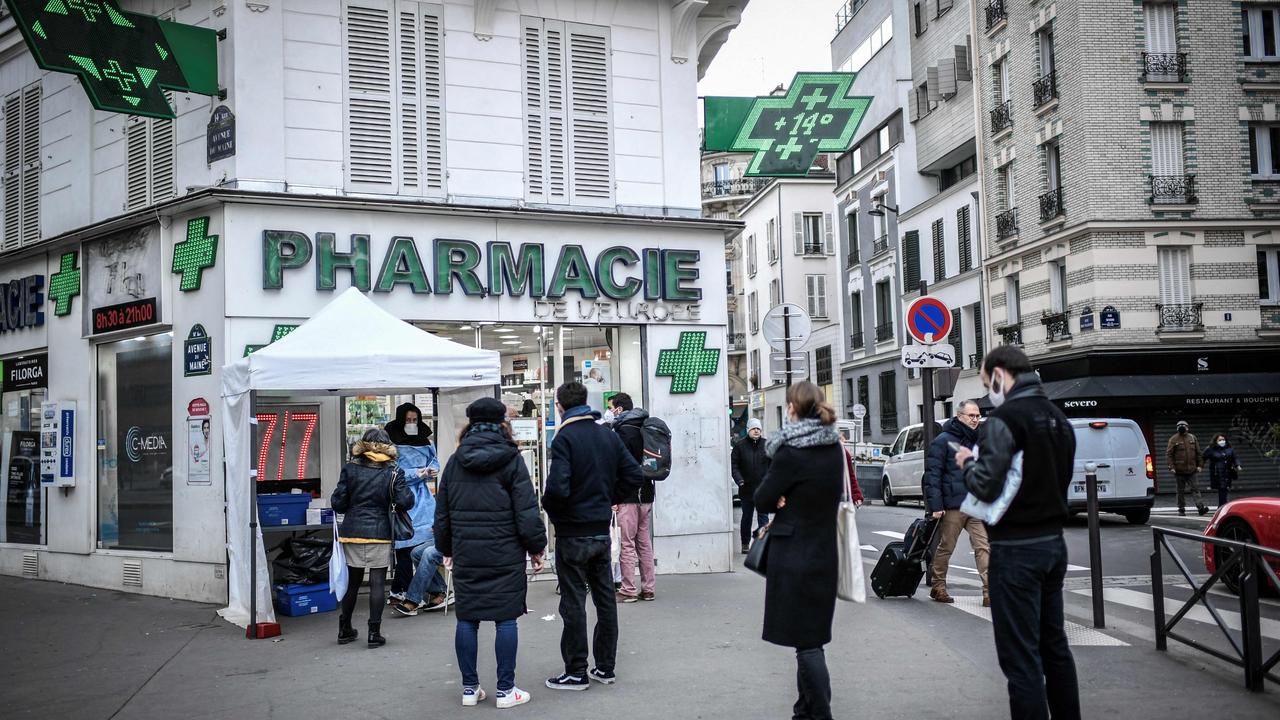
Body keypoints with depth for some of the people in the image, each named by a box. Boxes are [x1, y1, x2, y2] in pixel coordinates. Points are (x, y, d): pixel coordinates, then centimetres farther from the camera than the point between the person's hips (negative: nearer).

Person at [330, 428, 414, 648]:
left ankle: (345, 630, 24)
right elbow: (405, 502, -11)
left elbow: (337, 503, -2)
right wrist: (408, 491, 9)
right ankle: (374, 633, 3)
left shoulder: (350, 469, 0)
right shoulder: (393, 473, -5)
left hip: (352, 532, 3)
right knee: (377, 583, 2)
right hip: (379, 533, -3)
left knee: (352, 582, 15)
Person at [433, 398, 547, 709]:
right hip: (505, 554, -4)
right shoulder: (511, 459, -5)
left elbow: (442, 511, 11)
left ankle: (469, 688, 17)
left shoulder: (455, 462, 6)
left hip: (465, 555, 4)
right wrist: (536, 547, 2)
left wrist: (446, 549, 22)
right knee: (506, 619, 2)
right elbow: (526, 509, -8)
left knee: (467, 619, 10)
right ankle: (505, 690, 6)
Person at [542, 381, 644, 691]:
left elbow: (557, 487, -25)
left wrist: (551, 510, -6)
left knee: (573, 604, 2)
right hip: (603, 530, 6)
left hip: (573, 534, -6)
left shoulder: (565, 438, -15)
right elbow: (634, 475, 5)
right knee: (605, 598, 13)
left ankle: (576, 672, 8)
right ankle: (605, 667, 21)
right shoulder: (609, 435, 6)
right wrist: (609, 500, 11)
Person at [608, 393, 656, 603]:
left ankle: (628, 590, 0)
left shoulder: (622, 431, -12)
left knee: (627, 544, -3)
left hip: (629, 496, -8)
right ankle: (647, 589, 15)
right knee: (645, 543, 12)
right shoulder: (643, 429, 13)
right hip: (646, 494, 8)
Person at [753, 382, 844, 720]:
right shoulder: (834, 448, 3)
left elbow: (762, 499, -13)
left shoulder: (791, 452, -19)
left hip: (794, 555, -7)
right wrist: (788, 504, -2)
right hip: (825, 550, 7)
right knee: (813, 636, 17)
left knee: (805, 641, 0)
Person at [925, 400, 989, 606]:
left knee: (984, 547, -4)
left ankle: (989, 592, -5)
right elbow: (932, 474, -10)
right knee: (945, 548, 6)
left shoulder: (978, 441, 14)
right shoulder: (944, 441, -6)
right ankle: (938, 587, 20)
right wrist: (935, 504, -16)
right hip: (952, 506, -5)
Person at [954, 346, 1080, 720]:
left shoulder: (1003, 419, -16)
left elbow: (986, 486, -24)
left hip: (1016, 549, -9)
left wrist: (967, 462, -3)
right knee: (1054, 645, 18)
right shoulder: (1059, 419, 12)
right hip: (1053, 542, 9)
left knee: (1021, 656, -3)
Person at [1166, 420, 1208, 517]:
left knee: (1195, 488, -3)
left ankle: (1201, 506, -8)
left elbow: (1198, 453, 13)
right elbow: (1169, 454, -4)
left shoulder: (1192, 438, 7)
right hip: (1179, 469, -2)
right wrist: (1171, 467, -11)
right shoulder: (1174, 439, -3)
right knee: (1181, 490, 6)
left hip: (1191, 469, 2)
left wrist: (1199, 465, 6)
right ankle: (1181, 509, 14)